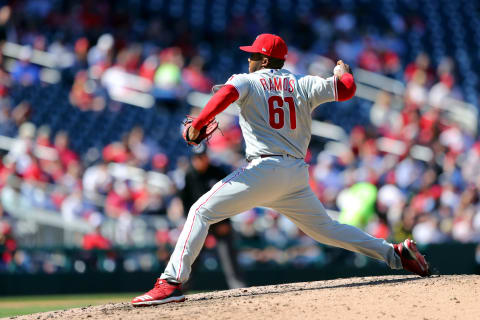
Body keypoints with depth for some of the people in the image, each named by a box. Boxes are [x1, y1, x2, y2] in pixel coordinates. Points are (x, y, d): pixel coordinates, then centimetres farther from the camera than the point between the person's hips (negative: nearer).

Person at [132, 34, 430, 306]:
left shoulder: (248, 81, 4)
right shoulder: (304, 85, 14)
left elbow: (227, 94, -18)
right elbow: (346, 88, 6)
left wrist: (196, 126, -10)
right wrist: (343, 69, 29)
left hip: (264, 169, -6)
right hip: (298, 175, 6)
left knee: (201, 212, -5)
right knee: (326, 228, 21)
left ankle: (172, 282, -19)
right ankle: (396, 252, 15)